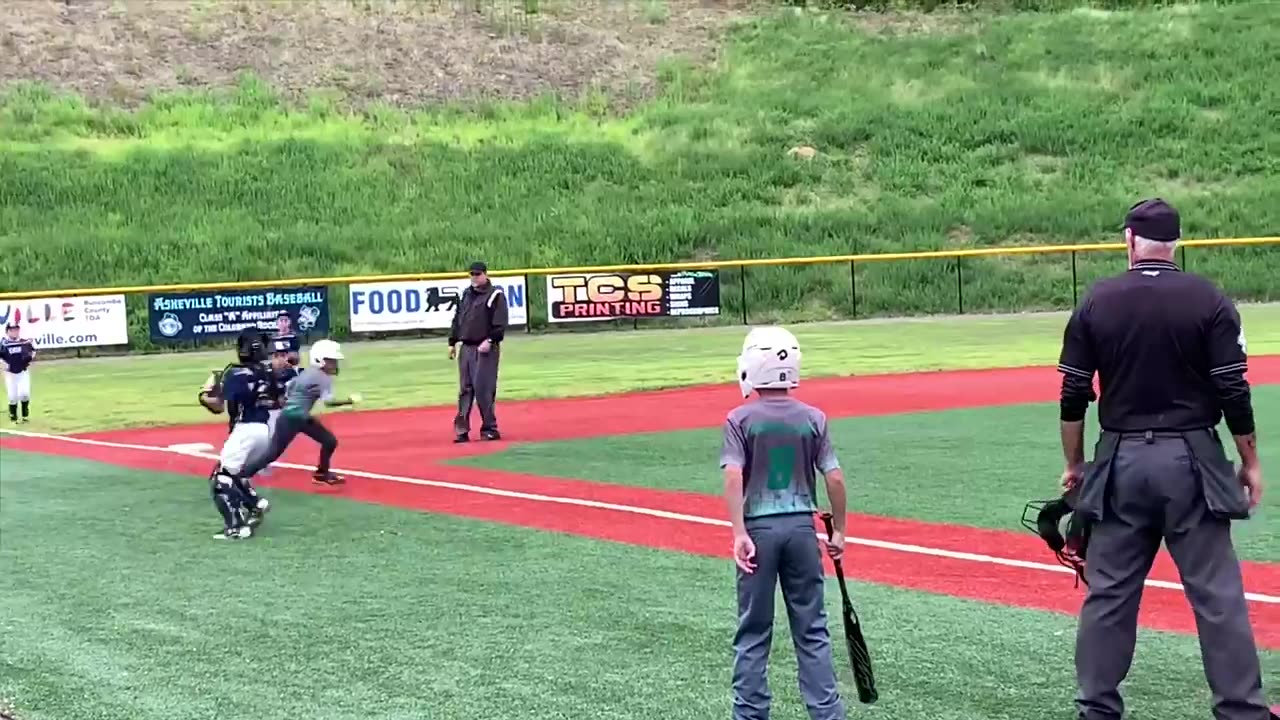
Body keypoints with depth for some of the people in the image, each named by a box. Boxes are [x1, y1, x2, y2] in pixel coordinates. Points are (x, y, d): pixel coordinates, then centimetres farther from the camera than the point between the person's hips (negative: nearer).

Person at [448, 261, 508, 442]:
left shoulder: (495, 295, -5)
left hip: (485, 349, -7)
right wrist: (452, 342, 15)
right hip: (466, 348, 7)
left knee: (483, 388, -9)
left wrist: (490, 341, -20)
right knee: (465, 389, 6)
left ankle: (489, 428, -1)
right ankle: (462, 429, 7)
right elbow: (457, 319, 20)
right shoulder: (466, 294, 16)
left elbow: (500, 323, -12)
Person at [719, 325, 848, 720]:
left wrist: (739, 534, -17)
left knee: (753, 631, 8)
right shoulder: (813, 418, 1)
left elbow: (733, 476, -16)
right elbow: (834, 478, -2)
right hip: (801, 527, 2)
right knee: (812, 630, 9)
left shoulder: (740, 419, -5)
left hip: (758, 529, -2)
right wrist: (839, 531, 7)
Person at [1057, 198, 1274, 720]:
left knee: (1108, 593, 9)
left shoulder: (1095, 304, 1)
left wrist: (1074, 465, 12)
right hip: (1191, 461, -2)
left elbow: (1073, 397, 1)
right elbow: (1234, 392, -7)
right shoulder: (1208, 300, -4)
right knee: (1217, 594, 2)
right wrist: (1250, 462, 4)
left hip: (1120, 463, 2)